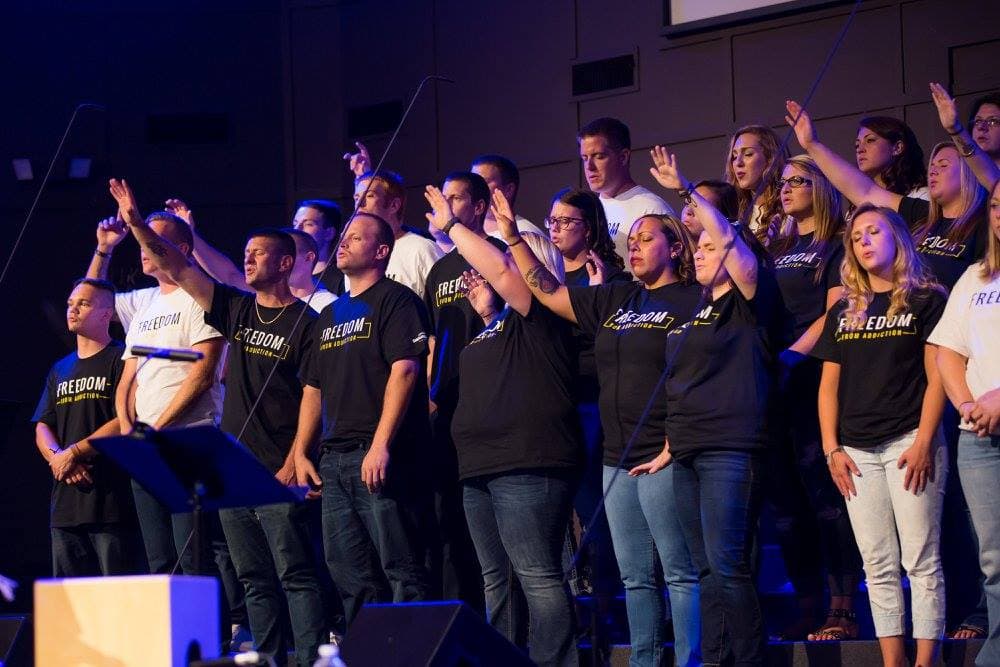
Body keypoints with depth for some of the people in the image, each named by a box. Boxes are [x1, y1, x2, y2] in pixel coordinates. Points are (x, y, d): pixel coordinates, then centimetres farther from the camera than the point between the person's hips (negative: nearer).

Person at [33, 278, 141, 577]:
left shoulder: (122, 359, -1)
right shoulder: (61, 370, 22)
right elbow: (42, 427, 16)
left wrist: (73, 453, -12)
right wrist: (57, 457, -6)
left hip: (112, 498, -7)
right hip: (66, 504, 7)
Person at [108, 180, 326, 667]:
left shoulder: (304, 322, -5)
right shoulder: (237, 310, 13)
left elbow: (313, 398, -9)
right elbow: (178, 269, 8)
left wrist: (292, 464, -15)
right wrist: (136, 224, -3)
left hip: (277, 472, -7)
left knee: (295, 575, -9)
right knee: (254, 579, 8)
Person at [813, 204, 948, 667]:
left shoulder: (926, 300, 2)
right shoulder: (843, 312, 17)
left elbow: (936, 376, -5)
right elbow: (829, 385, 15)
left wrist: (924, 443, -13)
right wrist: (832, 448, 4)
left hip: (908, 443, -5)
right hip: (857, 450, 5)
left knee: (920, 561, -7)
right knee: (879, 567, 5)